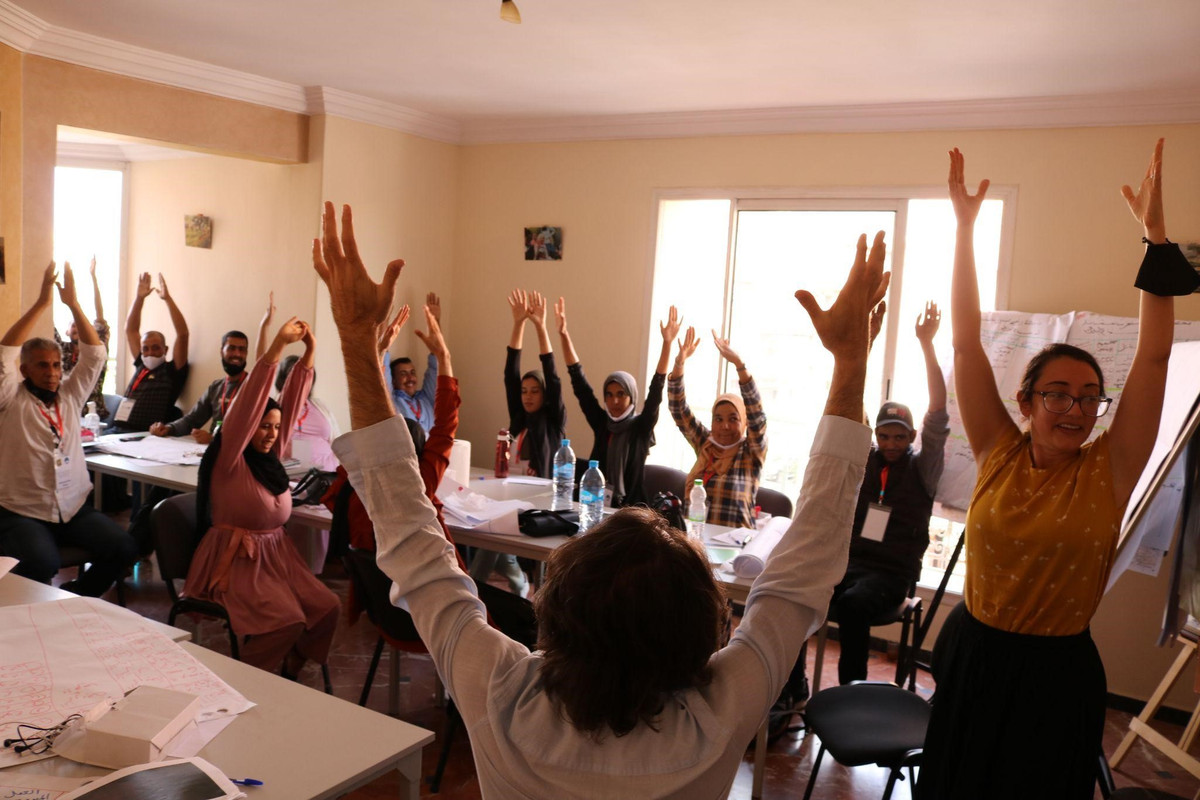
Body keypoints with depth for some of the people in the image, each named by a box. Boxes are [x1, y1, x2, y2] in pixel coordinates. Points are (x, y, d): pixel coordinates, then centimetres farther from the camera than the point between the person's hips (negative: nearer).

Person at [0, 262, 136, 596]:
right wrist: (42, 302, -17)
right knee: (42, 564, -32)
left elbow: (95, 354, 3)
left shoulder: (70, 396, 10)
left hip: (75, 507, 4)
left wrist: (72, 303, -6)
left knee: (123, 549, -16)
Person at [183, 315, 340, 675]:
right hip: (233, 560, -7)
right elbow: (248, 404, -22)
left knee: (326, 607, -11)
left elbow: (292, 403, 3)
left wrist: (309, 352, -6)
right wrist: (278, 345, -30)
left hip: (277, 555, 7)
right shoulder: (230, 460, -11)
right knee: (287, 619, -25)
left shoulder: (271, 456, 7)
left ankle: (289, 674, 9)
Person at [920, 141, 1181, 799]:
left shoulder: (1108, 472, -7)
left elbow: (1153, 355, -13)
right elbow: (966, 345, -9)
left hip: (1059, 677, -1)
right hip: (974, 662, 1)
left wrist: (1155, 235, -16)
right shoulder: (999, 456, -6)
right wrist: (964, 228, -11)